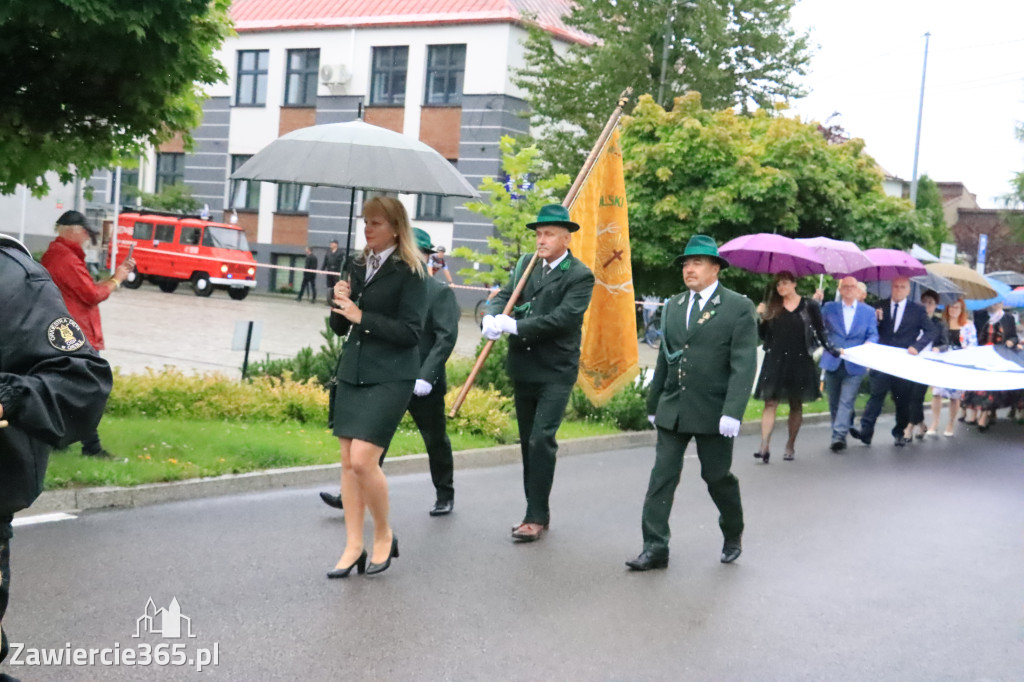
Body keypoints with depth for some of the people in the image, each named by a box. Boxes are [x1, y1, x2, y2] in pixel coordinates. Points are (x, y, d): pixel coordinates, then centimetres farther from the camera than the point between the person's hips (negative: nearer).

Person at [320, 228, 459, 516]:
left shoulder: (440, 293, -7)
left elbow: (447, 338, -16)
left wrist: (426, 376, -24)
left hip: (423, 384, -4)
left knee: (436, 440, 12)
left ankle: (445, 495, 29)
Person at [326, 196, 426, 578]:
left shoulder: (409, 273, -7)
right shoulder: (359, 267, 12)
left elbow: (410, 331, -14)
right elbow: (340, 328, 14)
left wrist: (361, 317, -16)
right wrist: (340, 303, -6)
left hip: (390, 378, -7)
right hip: (352, 373, 7)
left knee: (363, 460, -13)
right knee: (348, 462, 5)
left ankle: (384, 535, 8)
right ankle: (354, 546, 13)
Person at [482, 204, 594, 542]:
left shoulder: (580, 276, -8)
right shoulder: (525, 264, 11)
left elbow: (563, 318, -19)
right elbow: (504, 295, 5)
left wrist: (516, 326, -22)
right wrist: (492, 318, -18)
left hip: (556, 372, -6)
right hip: (523, 367, 6)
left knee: (541, 440, -13)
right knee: (527, 442, 12)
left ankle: (536, 516, -4)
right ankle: (537, 511, 23)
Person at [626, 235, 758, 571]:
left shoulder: (738, 307, -6)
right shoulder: (673, 306, 12)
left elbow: (744, 364, -12)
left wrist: (733, 411, -21)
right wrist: (654, 403, 18)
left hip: (713, 413, -5)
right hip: (672, 410, 5)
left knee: (717, 477, 8)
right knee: (662, 477, 0)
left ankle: (733, 535, 33)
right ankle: (655, 548, 3)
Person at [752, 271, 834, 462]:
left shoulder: (809, 305, 2)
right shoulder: (773, 308, 9)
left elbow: (820, 331, 3)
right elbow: (763, 335, 9)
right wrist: (762, 317, -6)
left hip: (800, 361, -1)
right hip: (775, 360, 1)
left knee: (796, 404, 7)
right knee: (770, 402, -8)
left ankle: (790, 446, 16)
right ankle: (765, 446, -14)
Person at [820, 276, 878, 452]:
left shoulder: (868, 311, 9)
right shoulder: (829, 308, 10)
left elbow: (873, 334, 6)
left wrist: (868, 344, -17)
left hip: (854, 365, -2)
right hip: (833, 363, 2)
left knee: (846, 401, -12)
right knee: (834, 402, 9)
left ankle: (839, 436, -17)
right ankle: (838, 436, 21)